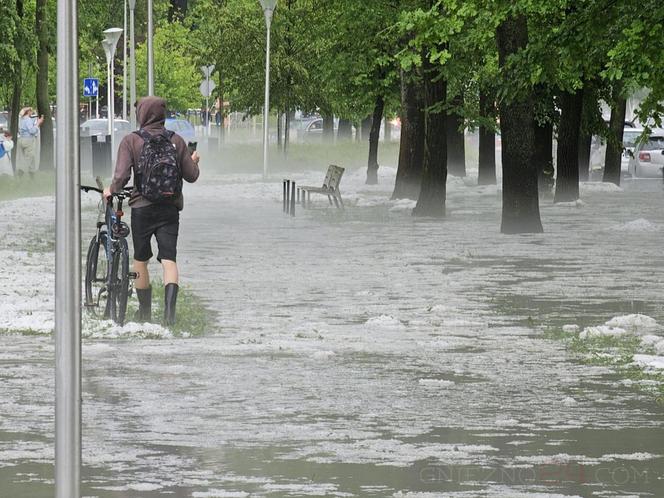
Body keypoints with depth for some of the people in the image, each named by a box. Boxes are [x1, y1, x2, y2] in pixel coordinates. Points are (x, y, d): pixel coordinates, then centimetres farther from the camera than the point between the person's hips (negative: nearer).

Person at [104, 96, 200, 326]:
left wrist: (111, 190, 6)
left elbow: (121, 176, -14)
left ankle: (145, 312, 22)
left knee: (140, 260, 14)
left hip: (142, 207, -1)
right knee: (169, 259, -3)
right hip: (170, 208, 1)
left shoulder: (131, 141, -6)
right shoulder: (176, 141, 2)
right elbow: (191, 176, 5)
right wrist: (194, 161, 26)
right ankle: (169, 311, -22)